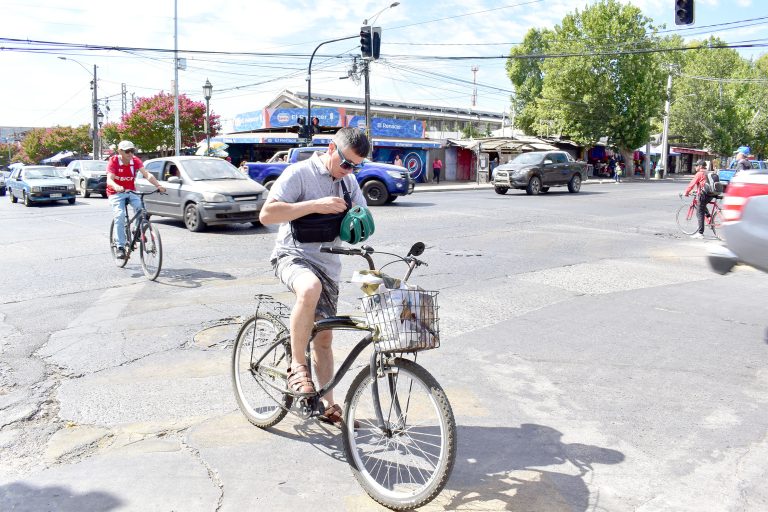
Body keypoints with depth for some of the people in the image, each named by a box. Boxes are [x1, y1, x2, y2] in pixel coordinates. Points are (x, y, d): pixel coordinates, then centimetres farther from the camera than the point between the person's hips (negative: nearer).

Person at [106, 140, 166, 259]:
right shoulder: (113, 161, -14)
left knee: (140, 207, -27)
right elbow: (109, 180, -25)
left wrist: (158, 185, -38)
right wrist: (117, 187, -49)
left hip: (131, 192, 3)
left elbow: (146, 174, -19)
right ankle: (120, 247, -18)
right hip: (116, 193, -2)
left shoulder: (136, 161, -6)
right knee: (119, 216, -22)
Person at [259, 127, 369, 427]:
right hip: (293, 255, -6)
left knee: (324, 337, 10)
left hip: (327, 264, 6)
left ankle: (328, 405, 24)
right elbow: (266, 215, -21)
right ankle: (297, 366, -23)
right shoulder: (299, 173, -11)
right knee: (310, 289, -40)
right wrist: (315, 205, -28)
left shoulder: (349, 181, 10)